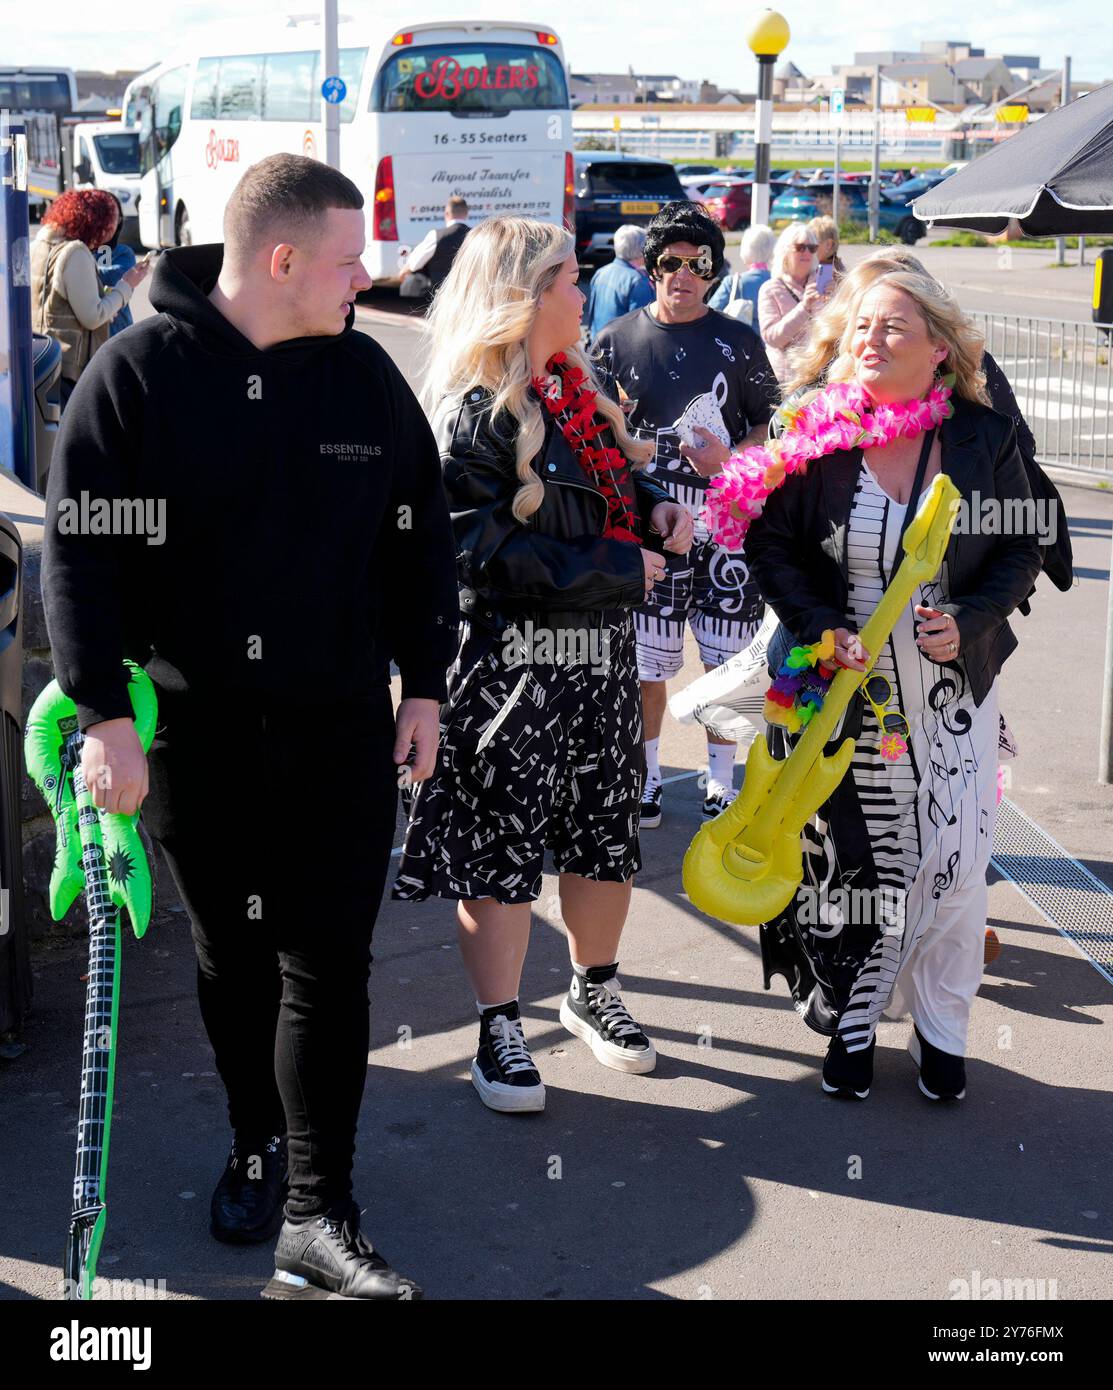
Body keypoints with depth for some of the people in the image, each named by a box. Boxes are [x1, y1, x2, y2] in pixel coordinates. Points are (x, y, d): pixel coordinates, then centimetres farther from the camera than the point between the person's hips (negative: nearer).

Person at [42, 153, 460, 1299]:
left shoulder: (365, 374, 3)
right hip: (190, 721, -1)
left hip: (340, 721, 1)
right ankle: (257, 1140, 35)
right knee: (230, 951, 12)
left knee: (327, 961, -2)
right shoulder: (138, 370, -6)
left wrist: (423, 685, 9)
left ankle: (318, 1217, 5)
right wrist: (104, 714, -12)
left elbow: (418, 538, 11)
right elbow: (77, 554, -7)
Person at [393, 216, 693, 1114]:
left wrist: (653, 508, 2)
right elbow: (485, 551, -22)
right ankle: (500, 1032, 16)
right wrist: (620, 568, -19)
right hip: (513, 661, -8)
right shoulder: (475, 415, -15)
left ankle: (595, 992, 36)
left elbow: (615, 483, 25)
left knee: (607, 834, 16)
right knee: (503, 846, 3)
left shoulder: (577, 390, 11)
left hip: (603, 653, 8)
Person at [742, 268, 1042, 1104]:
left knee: (954, 860, 3)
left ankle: (942, 1029, 22)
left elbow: (1021, 550, 4)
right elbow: (771, 543, 0)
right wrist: (824, 628, -14)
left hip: (952, 689, 1)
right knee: (849, 857, 6)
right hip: (845, 688, 0)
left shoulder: (984, 439, -3)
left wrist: (970, 622, -13)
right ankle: (852, 1024, 24)